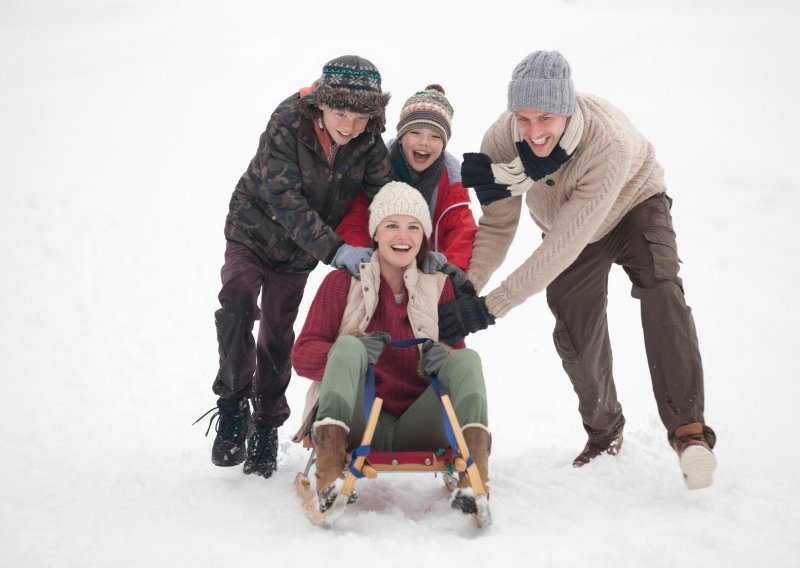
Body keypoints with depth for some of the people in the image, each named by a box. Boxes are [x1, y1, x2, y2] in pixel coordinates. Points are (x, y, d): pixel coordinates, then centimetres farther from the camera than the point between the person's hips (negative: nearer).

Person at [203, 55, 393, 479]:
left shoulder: (368, 143, -17)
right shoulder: (287, 125, -29)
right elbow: (286, 201, -34)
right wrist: (335, 249, -42)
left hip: (299, 251, 4)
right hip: (253, 231, -3)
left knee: (278, 333, 8)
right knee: (237, 298, -29)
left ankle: (266, 425, 25)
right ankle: (233, 404, -16)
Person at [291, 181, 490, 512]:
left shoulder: (439, 285, 11)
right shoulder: (343, 283, 5)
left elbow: (457, 352, 10)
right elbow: (302, 356, -2)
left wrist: (442, 358, -16)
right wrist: (355, 349, -23)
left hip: (417, 432, 2)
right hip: (356, 427, -2)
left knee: (467, 359, -18)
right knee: (347, 346, -26)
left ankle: (473, 481, -40)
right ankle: (329, 480, -45)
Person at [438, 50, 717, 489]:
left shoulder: (610, 141, -43)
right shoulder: (501, 140, -30)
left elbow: (565, 244, -44)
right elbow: (496, 226, -20)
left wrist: (490, 306, -46)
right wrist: (463, 289, -36)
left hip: (634, 205, -4)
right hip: (564, 222, 4)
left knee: (660, 287, -30)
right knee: (576, 336, -1)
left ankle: (688, 427, -29)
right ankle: (603, 431, 25)